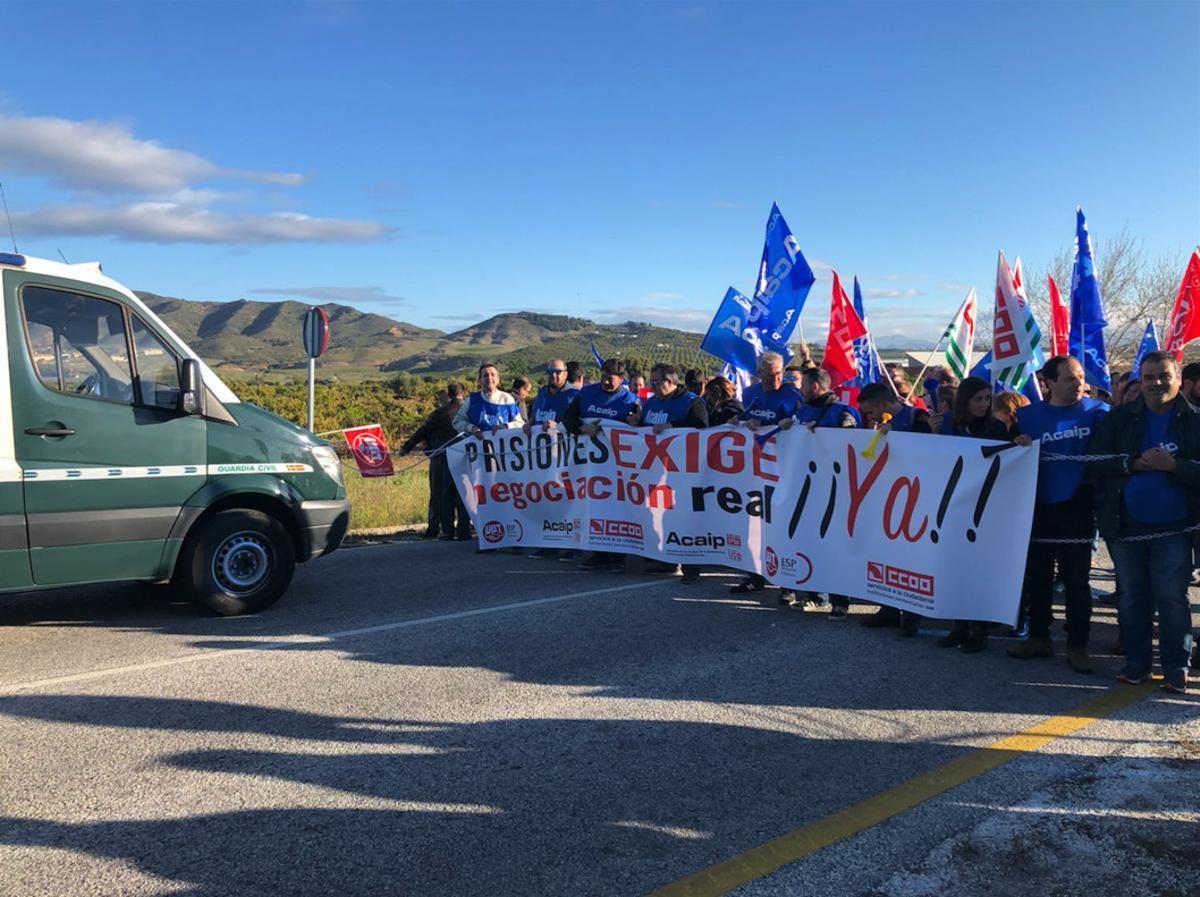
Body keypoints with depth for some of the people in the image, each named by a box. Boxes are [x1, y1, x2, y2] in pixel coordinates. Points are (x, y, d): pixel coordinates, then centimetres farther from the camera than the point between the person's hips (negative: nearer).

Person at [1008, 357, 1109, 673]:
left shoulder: (1096, 411, -3)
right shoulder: (1029, 415, 2)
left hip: (1077, 508, -2)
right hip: (1038, 507, 2)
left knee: (1076, 579, 5)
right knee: (1037, 576, 11)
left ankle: (1077, 645, 16)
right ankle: (1038, 637, 26)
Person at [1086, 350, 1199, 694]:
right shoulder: (1120, 418, 4)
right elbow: (1095, 460, -3)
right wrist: (1134, 463, -15)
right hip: (1127, 523, 2)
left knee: (1171, 596, -1)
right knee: (1131, 596, 10)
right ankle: (1136, 662, 21)